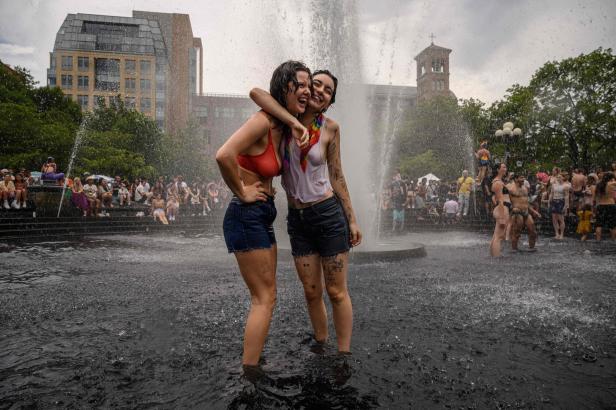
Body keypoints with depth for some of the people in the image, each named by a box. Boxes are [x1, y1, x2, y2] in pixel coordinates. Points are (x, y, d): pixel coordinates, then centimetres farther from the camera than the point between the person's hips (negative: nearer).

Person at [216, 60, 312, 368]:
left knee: (264, 297, 17)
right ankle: (249, 371, 10)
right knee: (264, 299, -3)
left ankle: (253, 363, 31)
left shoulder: (283, 126, 9)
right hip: (247, 216, -10)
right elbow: (223, 155, -33)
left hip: (263, 216, 10)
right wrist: (242, 192, -19)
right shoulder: (262, 121, -19)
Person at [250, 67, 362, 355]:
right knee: (312, 291, 14)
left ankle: (344, 355, 22)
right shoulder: (283, 119, -2)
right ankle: (321, 347, 34)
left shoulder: (330, 127, -4)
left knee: (337, 292, 6)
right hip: (297, 219, 2)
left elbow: (336, 176, 3)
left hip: (329, 214, -2)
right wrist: (293, 121, -28)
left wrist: (352, 220, 3)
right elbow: (256, 93, -20)